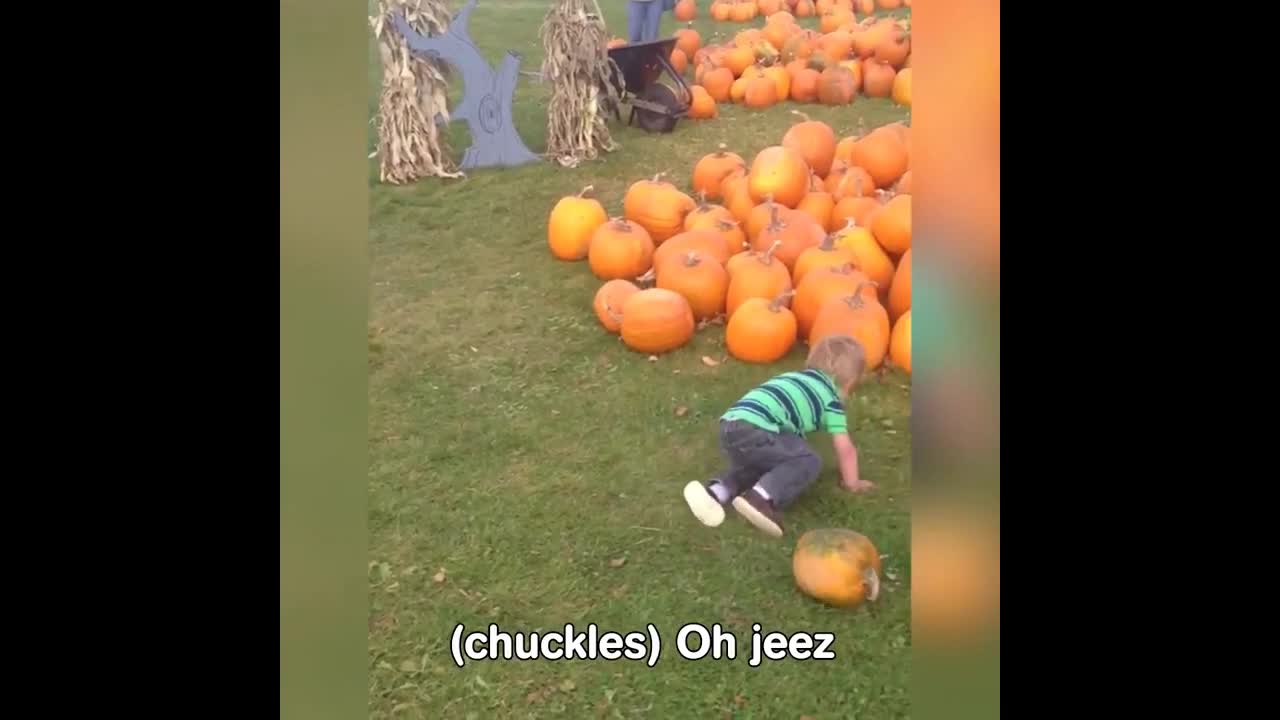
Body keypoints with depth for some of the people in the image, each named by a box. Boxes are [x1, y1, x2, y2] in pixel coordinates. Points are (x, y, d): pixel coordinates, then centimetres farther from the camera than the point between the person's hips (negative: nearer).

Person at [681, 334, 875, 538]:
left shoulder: (796, 379, 32)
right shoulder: (831, 399, 13)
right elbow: (845, 448, 14)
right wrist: (852, 483, 28)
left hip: (730, 427, 8)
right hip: (754, 430, -8)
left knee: (760, 463, 31)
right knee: (808, 461, 2)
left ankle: (717, 491, 10)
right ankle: (761, 497, -19)